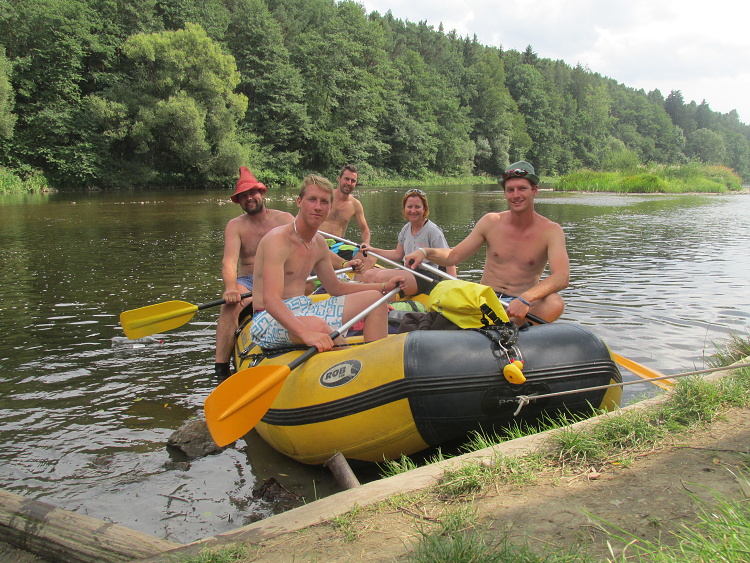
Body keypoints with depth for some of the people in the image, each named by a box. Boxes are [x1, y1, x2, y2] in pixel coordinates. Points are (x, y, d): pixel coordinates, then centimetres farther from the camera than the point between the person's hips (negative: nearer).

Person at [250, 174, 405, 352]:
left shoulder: (319, 243, 8)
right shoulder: (278, 239, -18)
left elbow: (336, 288, 20)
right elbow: (270, 299, -31)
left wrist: (384, 287, 10)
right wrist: (305, 333, -47)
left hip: (304, 311, 9)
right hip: (270, 319, -9)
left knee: (374, 298, 6)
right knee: (318, 326, -41)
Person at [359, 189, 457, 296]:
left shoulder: (433, 231, -9)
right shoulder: (406, 229, 12)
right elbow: (398, 255, 23)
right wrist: (372, 250, 19)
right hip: (408, 273, 8)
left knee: (382, 276, -28)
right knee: (368, 275, -10)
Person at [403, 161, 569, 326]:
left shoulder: (550, 230, -3)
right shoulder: (490, 222, 5)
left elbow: (562, 278, -18)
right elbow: (453, 256, 12)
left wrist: (526, 299, -36)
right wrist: (425, 252, -8)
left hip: (517, 307, -1)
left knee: (555, 303, -34)